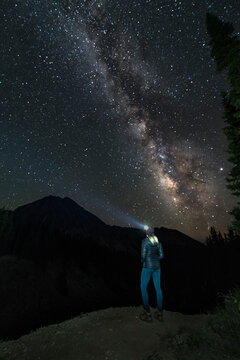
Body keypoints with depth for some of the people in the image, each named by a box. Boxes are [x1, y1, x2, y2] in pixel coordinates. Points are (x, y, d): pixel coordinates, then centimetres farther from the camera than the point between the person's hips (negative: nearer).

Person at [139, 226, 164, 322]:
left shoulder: (145, 241, -11)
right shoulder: (158, 242, 5)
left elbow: (143, 254, -17)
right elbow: (161, 255, 2)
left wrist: (142, 261, 4)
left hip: (147, 267, -6)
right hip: (157, 266, 6)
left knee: (143, 288, 6)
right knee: (158, 288, 13)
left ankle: (147, 314, 7)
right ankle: (159, 313, 20)